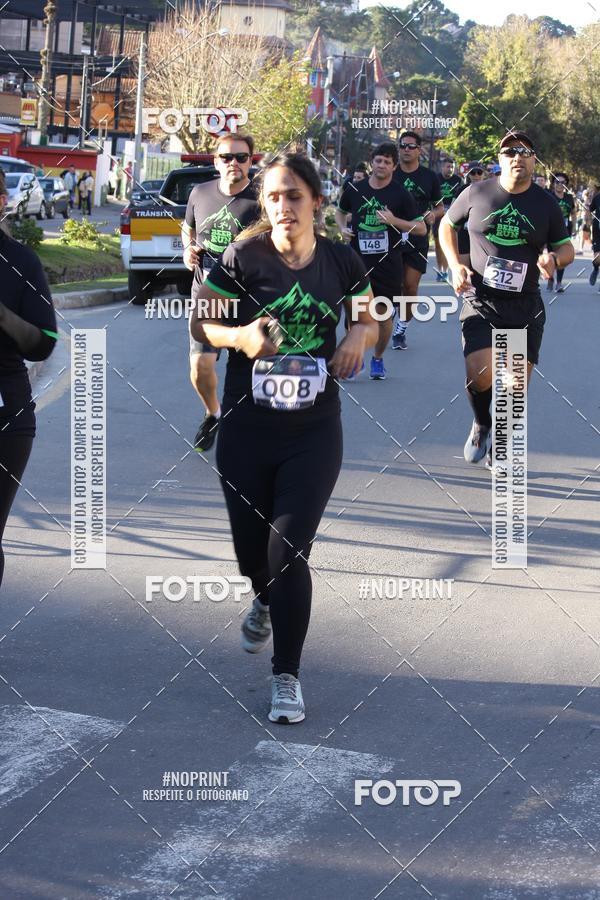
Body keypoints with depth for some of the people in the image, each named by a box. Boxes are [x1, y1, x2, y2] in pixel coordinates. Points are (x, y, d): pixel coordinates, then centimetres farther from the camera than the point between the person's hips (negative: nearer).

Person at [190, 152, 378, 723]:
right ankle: (264, 601, 51)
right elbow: (200, 324, -3)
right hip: (246, 430, 0)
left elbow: (369, 321, 14)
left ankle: (286, 677, 3)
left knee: (289, 550, -9)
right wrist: (240, 335, -23)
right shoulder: (243, 258, -10)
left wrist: (360, 334, -10)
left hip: (314, 431, 0)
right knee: (250, 544, 13)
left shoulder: (341, 263, -2)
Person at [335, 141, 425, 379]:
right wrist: (342, 228, 2)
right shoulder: (354, 189, 4)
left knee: (383, 312, 4)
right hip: (357, 259, 1)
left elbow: (421, 228, -3)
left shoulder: (400, 194, -3)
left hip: (388, 261, -1)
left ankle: (378, 359, 22)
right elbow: (340, 211, 24)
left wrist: (394, 221, -18)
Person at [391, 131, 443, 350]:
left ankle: (401, 331, 12)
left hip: (417, 241, 0)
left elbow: (441, 209, 12)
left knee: (410, 287, -3)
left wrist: (433, 214, -10)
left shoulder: (429, 177, 5)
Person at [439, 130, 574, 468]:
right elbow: (447, 226, 15)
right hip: (481, 301, -2)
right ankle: (481, 425, 14)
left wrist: (554, 259, -12)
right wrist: (456, 265, 1)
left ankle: (500, 442, 28)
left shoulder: (546, 203, 3)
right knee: (480, 375, -19)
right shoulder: (477, 194, 0)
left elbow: (567, 249, 12)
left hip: (526, 307, 2)